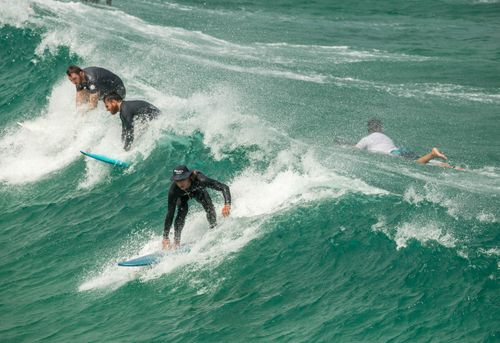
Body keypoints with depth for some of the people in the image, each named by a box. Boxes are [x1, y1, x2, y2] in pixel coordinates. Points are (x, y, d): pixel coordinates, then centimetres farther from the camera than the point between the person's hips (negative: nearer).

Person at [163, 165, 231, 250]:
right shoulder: (173, 190, -40)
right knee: (182, 212, -23)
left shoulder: (199, 180, -45)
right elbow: (170, 213, -34)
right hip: (182, 195, 0)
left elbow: (224, 187, -46)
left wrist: (227, 204, -64)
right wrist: (165, 237, -37)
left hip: (198, 191, 0)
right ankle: (176, 242, -14)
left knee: (209, 208, -22)